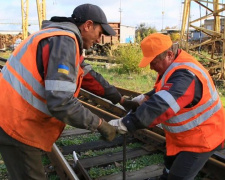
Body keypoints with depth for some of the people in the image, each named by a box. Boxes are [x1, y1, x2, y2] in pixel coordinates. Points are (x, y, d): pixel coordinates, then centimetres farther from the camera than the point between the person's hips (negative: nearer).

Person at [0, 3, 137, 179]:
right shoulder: (64, 41, -21)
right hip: (16, 125, -10)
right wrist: (99, 124, -18)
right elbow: (61, 102, -29)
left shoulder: (65, 39, 12)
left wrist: (120, 99, 22)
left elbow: (89, 76, 18)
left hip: (19, 120, 10)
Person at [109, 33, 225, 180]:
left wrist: (124, 124, -41)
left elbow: (160, 106, -43)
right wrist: (144, 98, -2)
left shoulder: (184, 75, -35)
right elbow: (163, 91, 15)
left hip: (201, 137, -10)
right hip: (185, 134, 10)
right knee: (170, 167, 24)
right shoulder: (175, 66, -1)